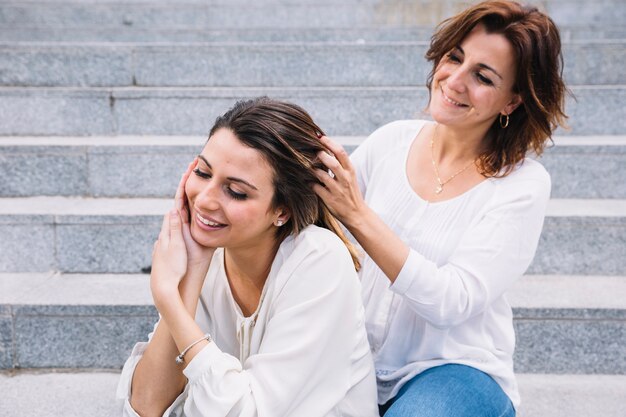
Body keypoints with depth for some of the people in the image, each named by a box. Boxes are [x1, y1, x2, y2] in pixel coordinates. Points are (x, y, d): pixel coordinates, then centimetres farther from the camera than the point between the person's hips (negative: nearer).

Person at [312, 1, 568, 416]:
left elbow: (452, 302, -20)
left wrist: (358, 216, -28)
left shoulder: (523, 184, -11)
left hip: (455, 370, -2)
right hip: (360, 362, 3)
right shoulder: (391, 140, 0)